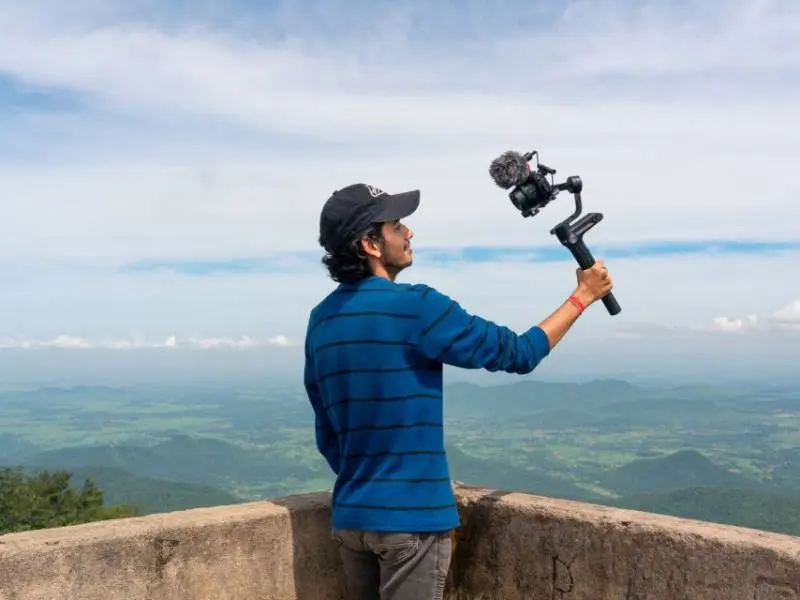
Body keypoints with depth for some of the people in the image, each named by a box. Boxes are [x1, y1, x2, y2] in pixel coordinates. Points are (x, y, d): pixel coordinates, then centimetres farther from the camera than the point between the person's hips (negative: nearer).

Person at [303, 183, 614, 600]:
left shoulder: (320, 320, 6)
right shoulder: (415, 306, -16)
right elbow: (518, 354, -8)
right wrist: (582, 296, 4)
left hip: (349, 514, 7)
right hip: (411, 515, -7)